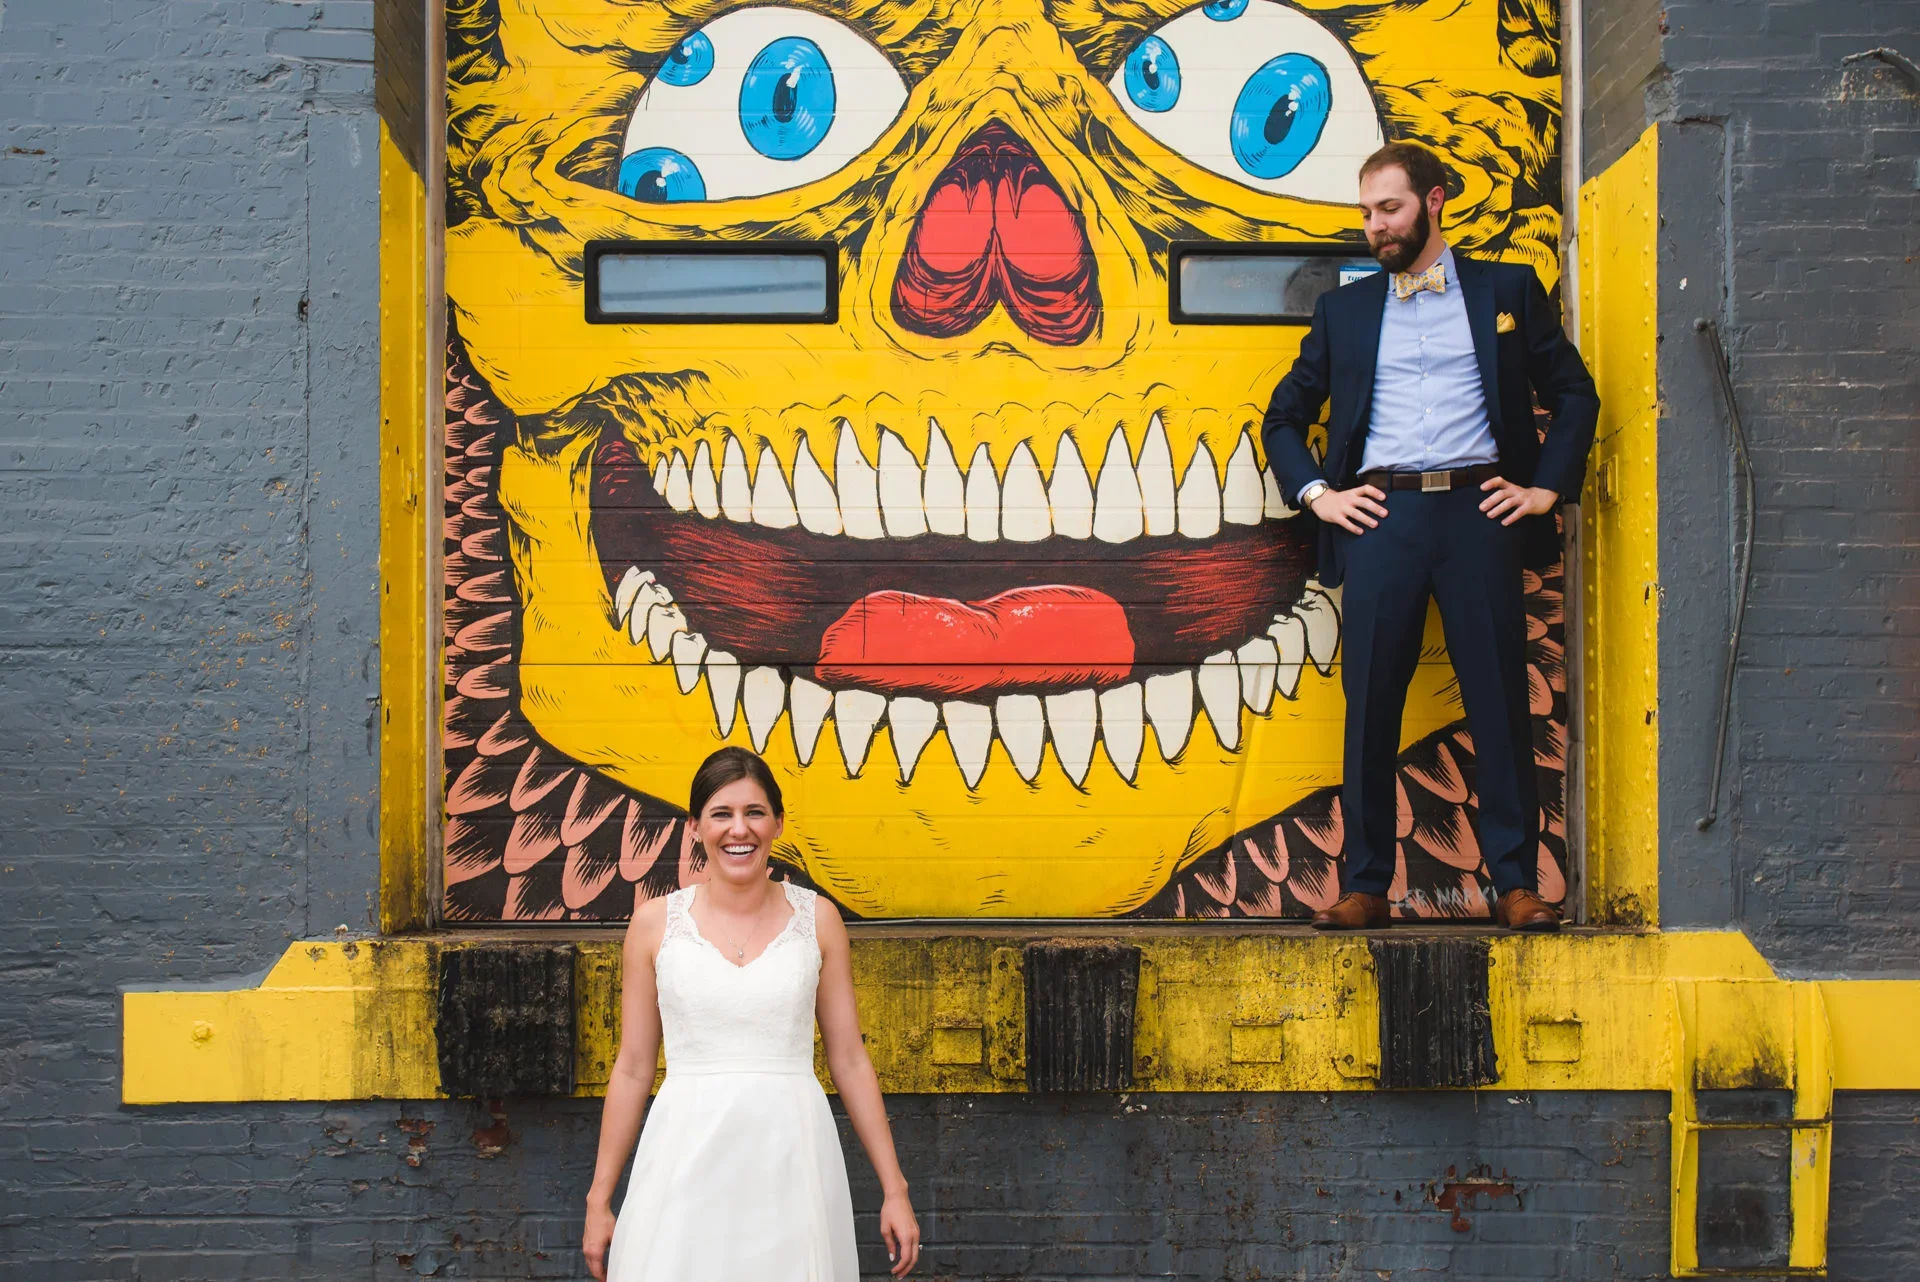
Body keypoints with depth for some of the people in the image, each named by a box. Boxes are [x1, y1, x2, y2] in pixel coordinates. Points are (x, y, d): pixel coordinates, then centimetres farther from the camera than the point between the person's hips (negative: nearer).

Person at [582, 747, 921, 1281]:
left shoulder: (817, 918, 3)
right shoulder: (656, 922, 1)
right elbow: (632, 1069, 6)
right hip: (687, 1157, 0)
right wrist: (599, 1200, 7)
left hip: (791, 1156, 1)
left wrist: (894, 1188, 4)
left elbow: (850, 1061, 6)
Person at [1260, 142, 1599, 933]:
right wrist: (1315, 493, 6)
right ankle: (1365, 886, 5)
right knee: (1370, 703, -2)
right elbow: (1284, 416, 20)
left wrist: (1548, 487, 4)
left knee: (1500, 702, -2)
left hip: (1478, 510, -1)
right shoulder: (1344, 309, 17)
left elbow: (1574, 394, 15)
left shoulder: (1508, 290, 13)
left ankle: (1516, 884, 4)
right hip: (1381, 514, 1)